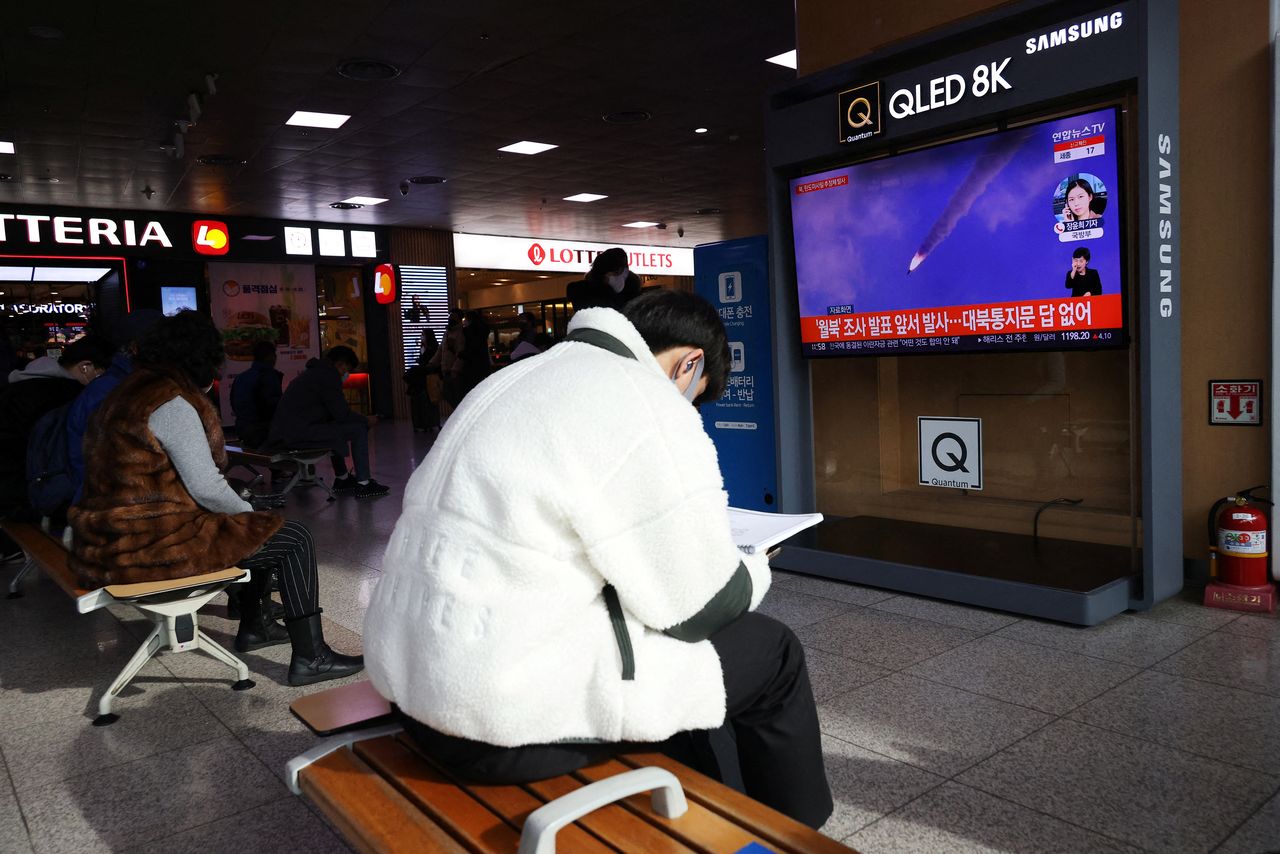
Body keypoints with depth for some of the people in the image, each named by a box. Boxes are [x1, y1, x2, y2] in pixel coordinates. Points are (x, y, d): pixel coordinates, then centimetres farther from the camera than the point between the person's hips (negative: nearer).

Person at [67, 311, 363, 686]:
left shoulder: (129, 390, 13)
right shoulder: (172, 402, -17)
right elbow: (206, 487, -21)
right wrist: (250, 513, -1)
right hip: (150, 544, -10)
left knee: (257, 527, 25)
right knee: (294, 538, -5)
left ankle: (253, 626, 35)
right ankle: (309, 657, -3)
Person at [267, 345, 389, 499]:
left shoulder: (311, 372, 25)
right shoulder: (328, 375, -7)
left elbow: (333, 412, 30)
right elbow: (342, 414, -10)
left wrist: (362, 418, 26)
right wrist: (367, 420, 7)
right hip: (300, 433, -11)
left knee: (334, 427, 34)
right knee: (358, 429, -4)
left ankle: (342, 479, 36)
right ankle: (363, 484, -1)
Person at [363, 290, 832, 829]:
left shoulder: (519, 379, 14)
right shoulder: (650, 409, -13)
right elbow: (700, 608, -8)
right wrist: (755, 570, 13)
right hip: (514, 712, -9)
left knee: (677, 648, 26)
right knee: (771, 652, 8)